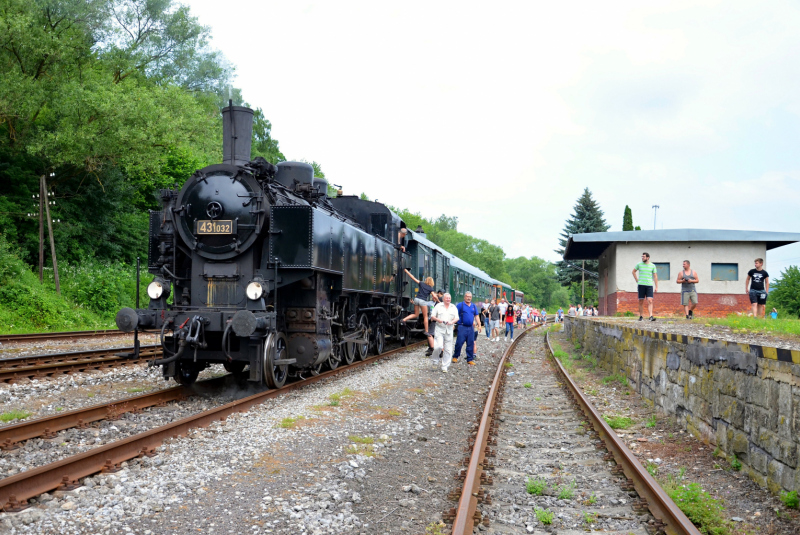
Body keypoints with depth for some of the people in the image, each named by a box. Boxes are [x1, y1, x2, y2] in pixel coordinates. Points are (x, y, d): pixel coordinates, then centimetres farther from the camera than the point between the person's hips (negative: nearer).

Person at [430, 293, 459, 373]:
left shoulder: (453, 307, 12)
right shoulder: (438, 306, 6)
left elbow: (457, 318, 6)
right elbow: (432, 316, 5)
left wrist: (452, 322, -16)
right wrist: (438, 319, -15)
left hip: (449, 330, 2)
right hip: (439, 329, -2)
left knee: (448, 349, 1)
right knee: (438, 346, -17)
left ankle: (445, 366, 10)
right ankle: (435, 360, 8)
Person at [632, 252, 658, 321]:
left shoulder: (653, 265, 5)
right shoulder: (639, 264, 6)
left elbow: (655, 276, 7)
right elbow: (633, 271, 21)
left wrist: (656, 287, 1)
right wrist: (637, 280, 10)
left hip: (649, 285, -1)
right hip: (641, 285, 1)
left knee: (650, 301, -12)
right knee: (641, 301, 3)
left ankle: (651, 316, -19)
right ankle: (641, 316, 12)